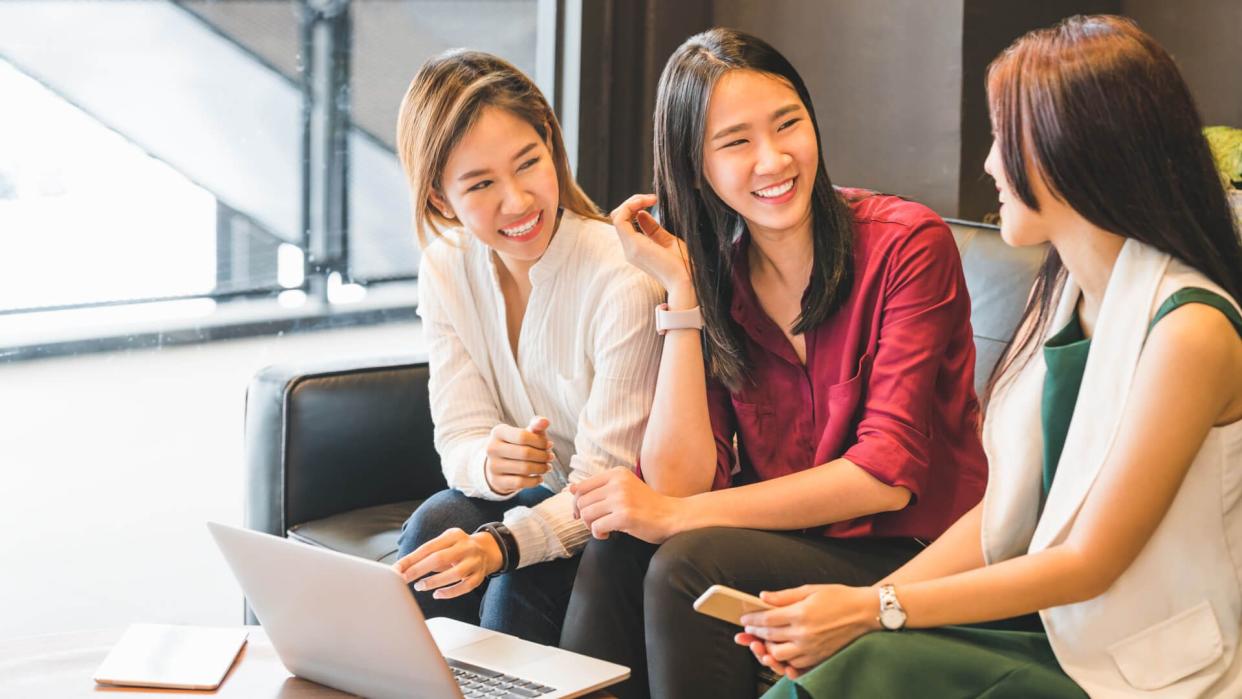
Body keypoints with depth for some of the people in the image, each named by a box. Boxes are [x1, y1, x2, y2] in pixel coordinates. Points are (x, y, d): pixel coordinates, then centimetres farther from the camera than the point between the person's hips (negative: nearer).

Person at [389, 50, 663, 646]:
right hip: (541, 489, 5)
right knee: (436, 523, -25)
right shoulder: (445, 270, -5)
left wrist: (502, 544, -39)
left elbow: (608, 480, -23)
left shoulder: (625, 281, -23)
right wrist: (489, 464, -31)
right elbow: (459, 436, -6)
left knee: (518, 583, -30)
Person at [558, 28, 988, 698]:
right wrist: (681, 289, -13)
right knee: (616, 554, -22)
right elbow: (679, 484, -9)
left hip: (912, 556, -4)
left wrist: (676, 516, -17)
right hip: (788, 539, 4)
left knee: (689, 564, -26)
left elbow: (888, 474, -17)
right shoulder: (715, 276, 3)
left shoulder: (907, 243, -11)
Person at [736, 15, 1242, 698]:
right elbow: (1004, 514, 8)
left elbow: (1089, 562, -16)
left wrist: (876, 612, -16)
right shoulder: (1059, 289, 9)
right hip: (1046, 628, 6)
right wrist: (861, 603, -6)